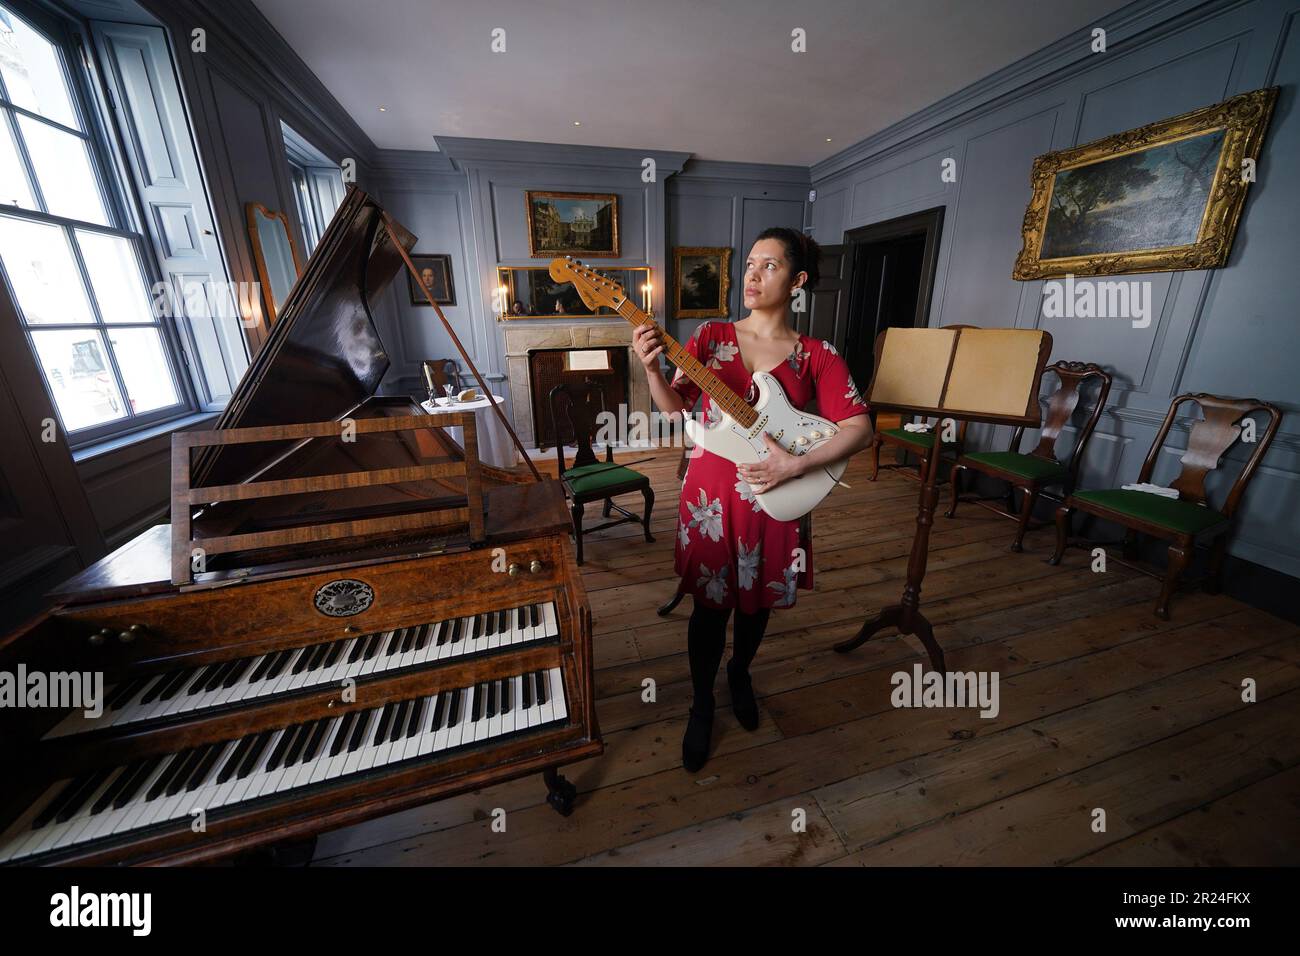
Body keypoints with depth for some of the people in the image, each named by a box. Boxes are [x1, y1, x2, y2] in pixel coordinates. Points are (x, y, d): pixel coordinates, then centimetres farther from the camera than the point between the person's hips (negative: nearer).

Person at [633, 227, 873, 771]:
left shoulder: (817, 356, -2)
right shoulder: (711, 336, 2)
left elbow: (859, 429, -8)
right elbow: (674, 408, -4)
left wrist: (795, 465, -21)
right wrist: (652, 368, -22)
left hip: (774, 498, 1)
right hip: (711, 494, 0)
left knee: (756, 602, 18)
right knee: (710, 604, 8)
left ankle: (739, 675, 50)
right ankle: (701, 705, 35)